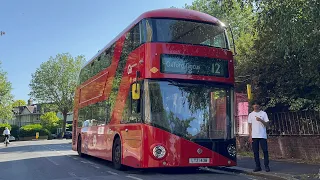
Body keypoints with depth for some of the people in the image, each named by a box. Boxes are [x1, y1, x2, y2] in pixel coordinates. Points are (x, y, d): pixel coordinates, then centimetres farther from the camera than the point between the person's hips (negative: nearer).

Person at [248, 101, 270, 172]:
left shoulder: (263, 113, 4)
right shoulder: (251, 114, 10)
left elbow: (267, 125, -1)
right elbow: (250, 126, 10)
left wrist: (261, 120, -17)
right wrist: (250, 136, 2)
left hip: (262, 136, -2)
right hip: (254, 136, 2)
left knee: (265, 151, -4)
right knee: (255, 152, 3)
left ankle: (266, 166, 4)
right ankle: (258, 166, 11)